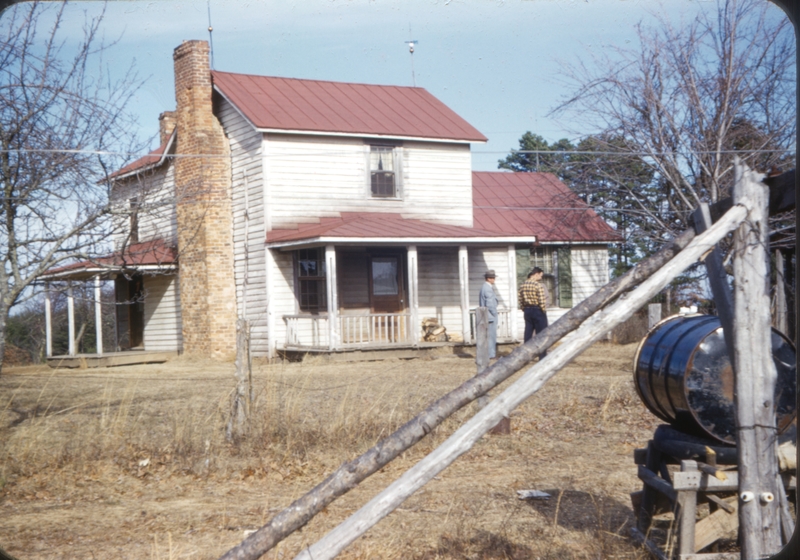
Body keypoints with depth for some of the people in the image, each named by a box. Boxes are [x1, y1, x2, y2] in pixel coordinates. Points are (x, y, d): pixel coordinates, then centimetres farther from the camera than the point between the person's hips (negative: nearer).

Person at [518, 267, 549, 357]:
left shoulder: (522, 285, 4)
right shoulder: (539, 285, -16)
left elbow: (520, 300, 6)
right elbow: (542, 301, -19)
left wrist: (524, 309, 14)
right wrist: (543, 309, -5)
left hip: (527, 310, 6)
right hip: (538, 310, -6)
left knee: (528, 333, 11)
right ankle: (542, 356, 4)